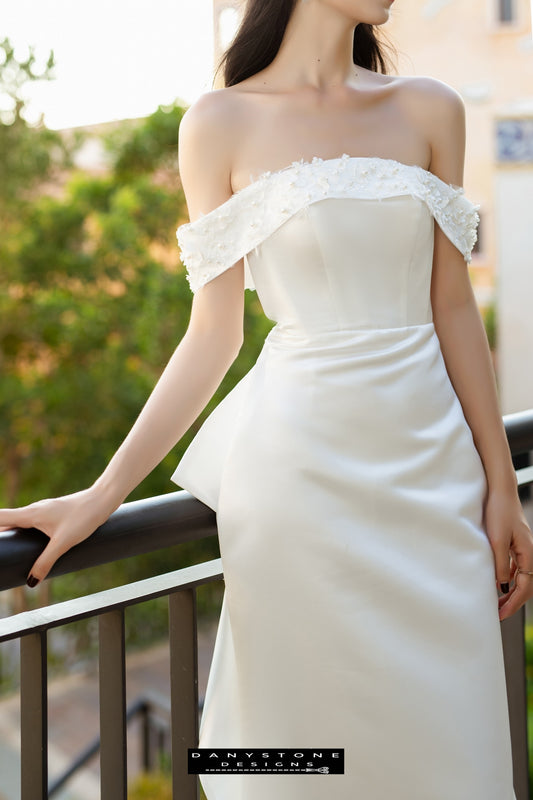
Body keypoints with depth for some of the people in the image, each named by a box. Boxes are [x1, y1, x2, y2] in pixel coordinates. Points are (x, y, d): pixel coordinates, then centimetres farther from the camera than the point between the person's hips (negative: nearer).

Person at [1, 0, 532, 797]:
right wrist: (103, 494, -6)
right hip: (300, 469, -3)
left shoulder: (430, 110, 7)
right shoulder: (222, 124, 0)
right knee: (313, 734, 6)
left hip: (432, 463, 3)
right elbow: (213, 336, 0)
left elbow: (454, 309, 6)